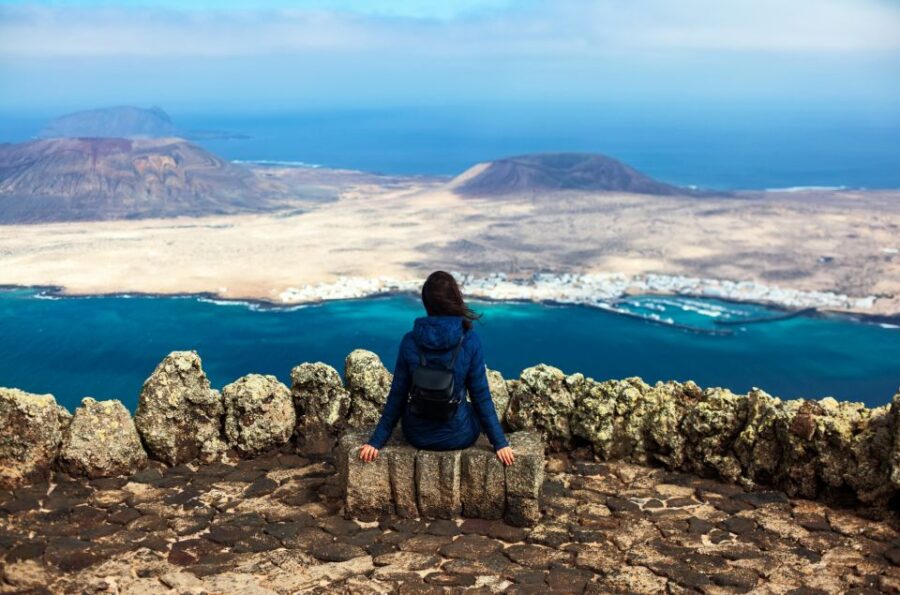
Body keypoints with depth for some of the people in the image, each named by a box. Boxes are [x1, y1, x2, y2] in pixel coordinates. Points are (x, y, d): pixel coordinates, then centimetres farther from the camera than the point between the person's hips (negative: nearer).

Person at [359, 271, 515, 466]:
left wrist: (376, 441, 3)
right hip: (458, 437, -1)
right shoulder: (469, 341, -16)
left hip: (418, 436, 2)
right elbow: (481, 397, -11)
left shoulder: (410, 341, -11)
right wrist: (500, 443, -2)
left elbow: (397, 396, -6)